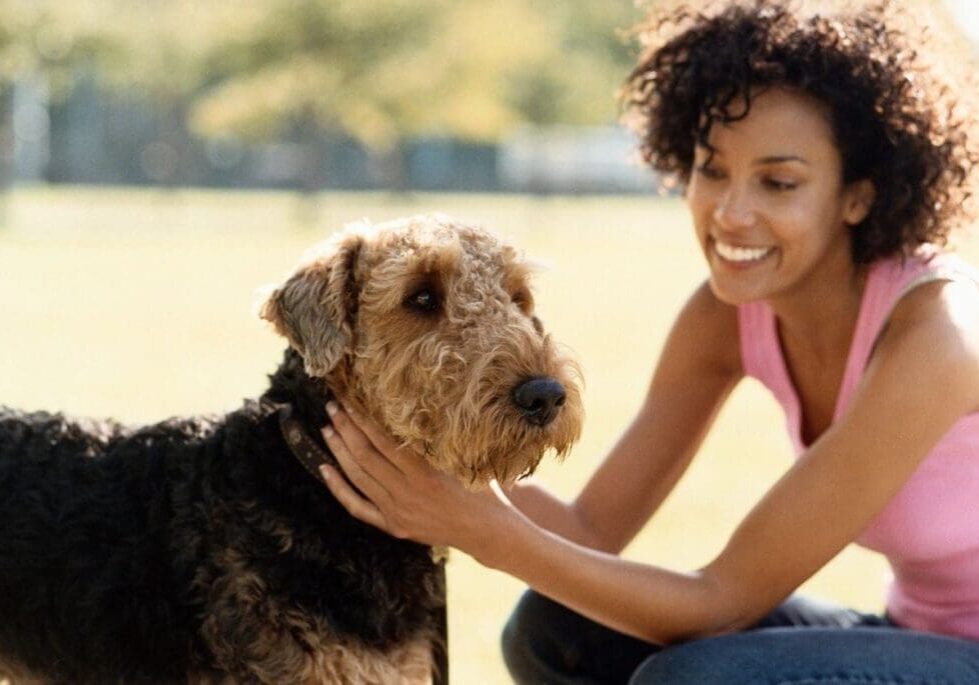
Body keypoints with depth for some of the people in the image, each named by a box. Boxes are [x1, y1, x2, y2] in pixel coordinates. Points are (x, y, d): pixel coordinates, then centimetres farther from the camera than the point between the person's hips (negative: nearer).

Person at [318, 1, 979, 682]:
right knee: (558, 629, -5)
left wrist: (489, 533, -32)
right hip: (916, 630, 7)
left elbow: (724, 600, -26)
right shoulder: (729, 313, -7)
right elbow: (594, 531, -8)